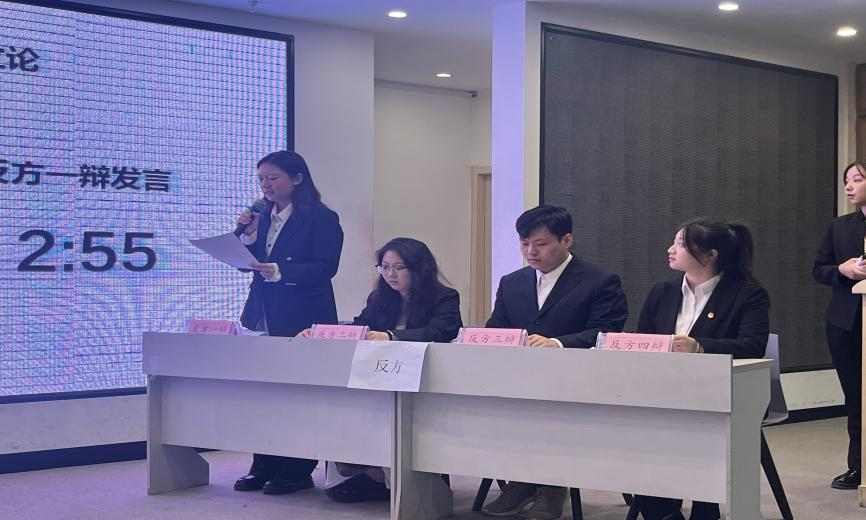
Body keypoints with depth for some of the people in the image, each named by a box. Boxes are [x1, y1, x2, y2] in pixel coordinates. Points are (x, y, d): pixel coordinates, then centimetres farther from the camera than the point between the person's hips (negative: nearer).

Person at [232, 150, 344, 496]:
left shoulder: (321, 219, -7)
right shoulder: (264, 218, 14)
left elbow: (325, 268, -16)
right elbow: (251, 264, 14)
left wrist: (280, 271, -26)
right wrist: (249, 234, -3)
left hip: (301, 320, -6)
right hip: (264, 315, 7)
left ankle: (297, 471, 7)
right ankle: (264, 467, 15)